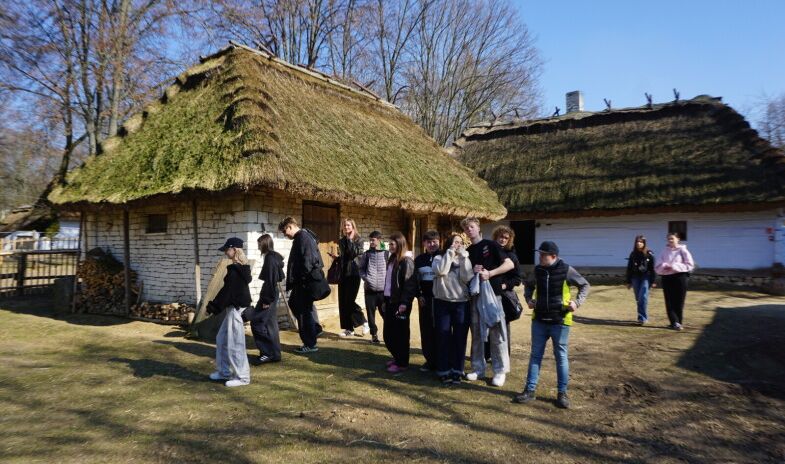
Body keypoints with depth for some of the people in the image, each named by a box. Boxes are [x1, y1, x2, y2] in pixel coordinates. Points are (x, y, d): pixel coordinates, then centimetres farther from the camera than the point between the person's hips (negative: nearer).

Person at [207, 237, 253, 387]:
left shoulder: (234, 270, -20)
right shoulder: (242, 268, 11)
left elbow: (227, 291, -20)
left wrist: (213, 307, -12)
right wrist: (215, 305, 19)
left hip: (235, 308, -10)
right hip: (235, 307, 10)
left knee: (234, 343, -3)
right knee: (222, 338, 19)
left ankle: (242, 377, 6)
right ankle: (224, 371, 28)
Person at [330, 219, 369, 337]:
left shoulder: (358, 240, -3)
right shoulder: (341, 241, 13)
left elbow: (354, 254, -19)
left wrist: (350, 240, -15)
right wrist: (336, 257, 3)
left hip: (353, 273, -6)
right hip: (343, 273, 6)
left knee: (349, 301, -10)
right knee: (342, 302, 4)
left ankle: (364, 323, 7)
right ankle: (348, 328, 11)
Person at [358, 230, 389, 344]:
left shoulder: (387, 254, 2)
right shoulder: (366, 254, 7)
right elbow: (361, 269, 8)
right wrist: (366, 278, -8)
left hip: (383, 289, -2)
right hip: (369, 289, 2)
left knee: (385, 312, -1)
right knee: (371, 313, 5)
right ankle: (374, 334, 17)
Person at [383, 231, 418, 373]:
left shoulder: (406, 261, -12)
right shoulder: (392, 260, 15)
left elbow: (410, 283, -18)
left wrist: (404, 302, -23)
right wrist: (385, 299, 17)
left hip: (400, 302, -8)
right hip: (390, 301, 8)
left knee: (400, 333, 0)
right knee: (388, 333, 13)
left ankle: (402, 363, 12)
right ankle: (397, 357, 29)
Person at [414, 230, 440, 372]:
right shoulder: (419, 259, 11)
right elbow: (415, 280, 14)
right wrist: (419, 295, 3)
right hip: (425, 299, 4)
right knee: (426, 331, 5)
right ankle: (430, 360, 15)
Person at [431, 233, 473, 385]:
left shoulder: (465, 260, 9)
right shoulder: (439, 258, 5)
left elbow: (467, 278, -9)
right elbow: (440, 271, -18)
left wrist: (463, 256, -10)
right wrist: (450, 252, -12)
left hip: (461, 303, 1)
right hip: (442, 303, -1)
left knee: (460, 337, 5)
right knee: (443, 336, 2)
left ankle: (457, 370, 17)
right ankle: (444, 371, 12)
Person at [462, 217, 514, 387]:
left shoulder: (491, 245, -2)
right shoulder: (468, 252, 13)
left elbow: (509, 264, -8)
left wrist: (490, 273, -18)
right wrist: (472, 271, -6)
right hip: (475, 295, 5)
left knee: (497, 334, -2)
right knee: (477, 333, 10)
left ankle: (500, 371, 7)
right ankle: (478, 368, 21)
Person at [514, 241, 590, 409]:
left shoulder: (566, 270, -10)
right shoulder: (537, 270, 1)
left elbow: (584, 285, 3)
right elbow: (529, 286, 21)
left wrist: (578, 302, -9)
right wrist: (528, 299, 4)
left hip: (559, 321, -3)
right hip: (539, 320, 4)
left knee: (561, 356, 7)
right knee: (535, 354, 8)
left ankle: (562, 393, 19)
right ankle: (530, 390, 15)